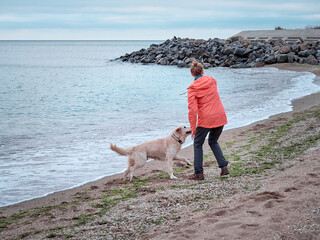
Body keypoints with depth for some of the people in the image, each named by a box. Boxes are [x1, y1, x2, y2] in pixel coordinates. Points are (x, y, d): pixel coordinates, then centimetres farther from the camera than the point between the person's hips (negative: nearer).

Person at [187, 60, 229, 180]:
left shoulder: (192, 88, -7)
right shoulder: (212, 81, 6)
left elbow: (192, 109, -12)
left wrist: (193, 128, -7)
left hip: (206, 119, -5)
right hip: (220, 116, 5)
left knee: (198, 144, 13)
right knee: (213, 141, 25)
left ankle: (199, 173, 10)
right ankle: (224, 167, 14)